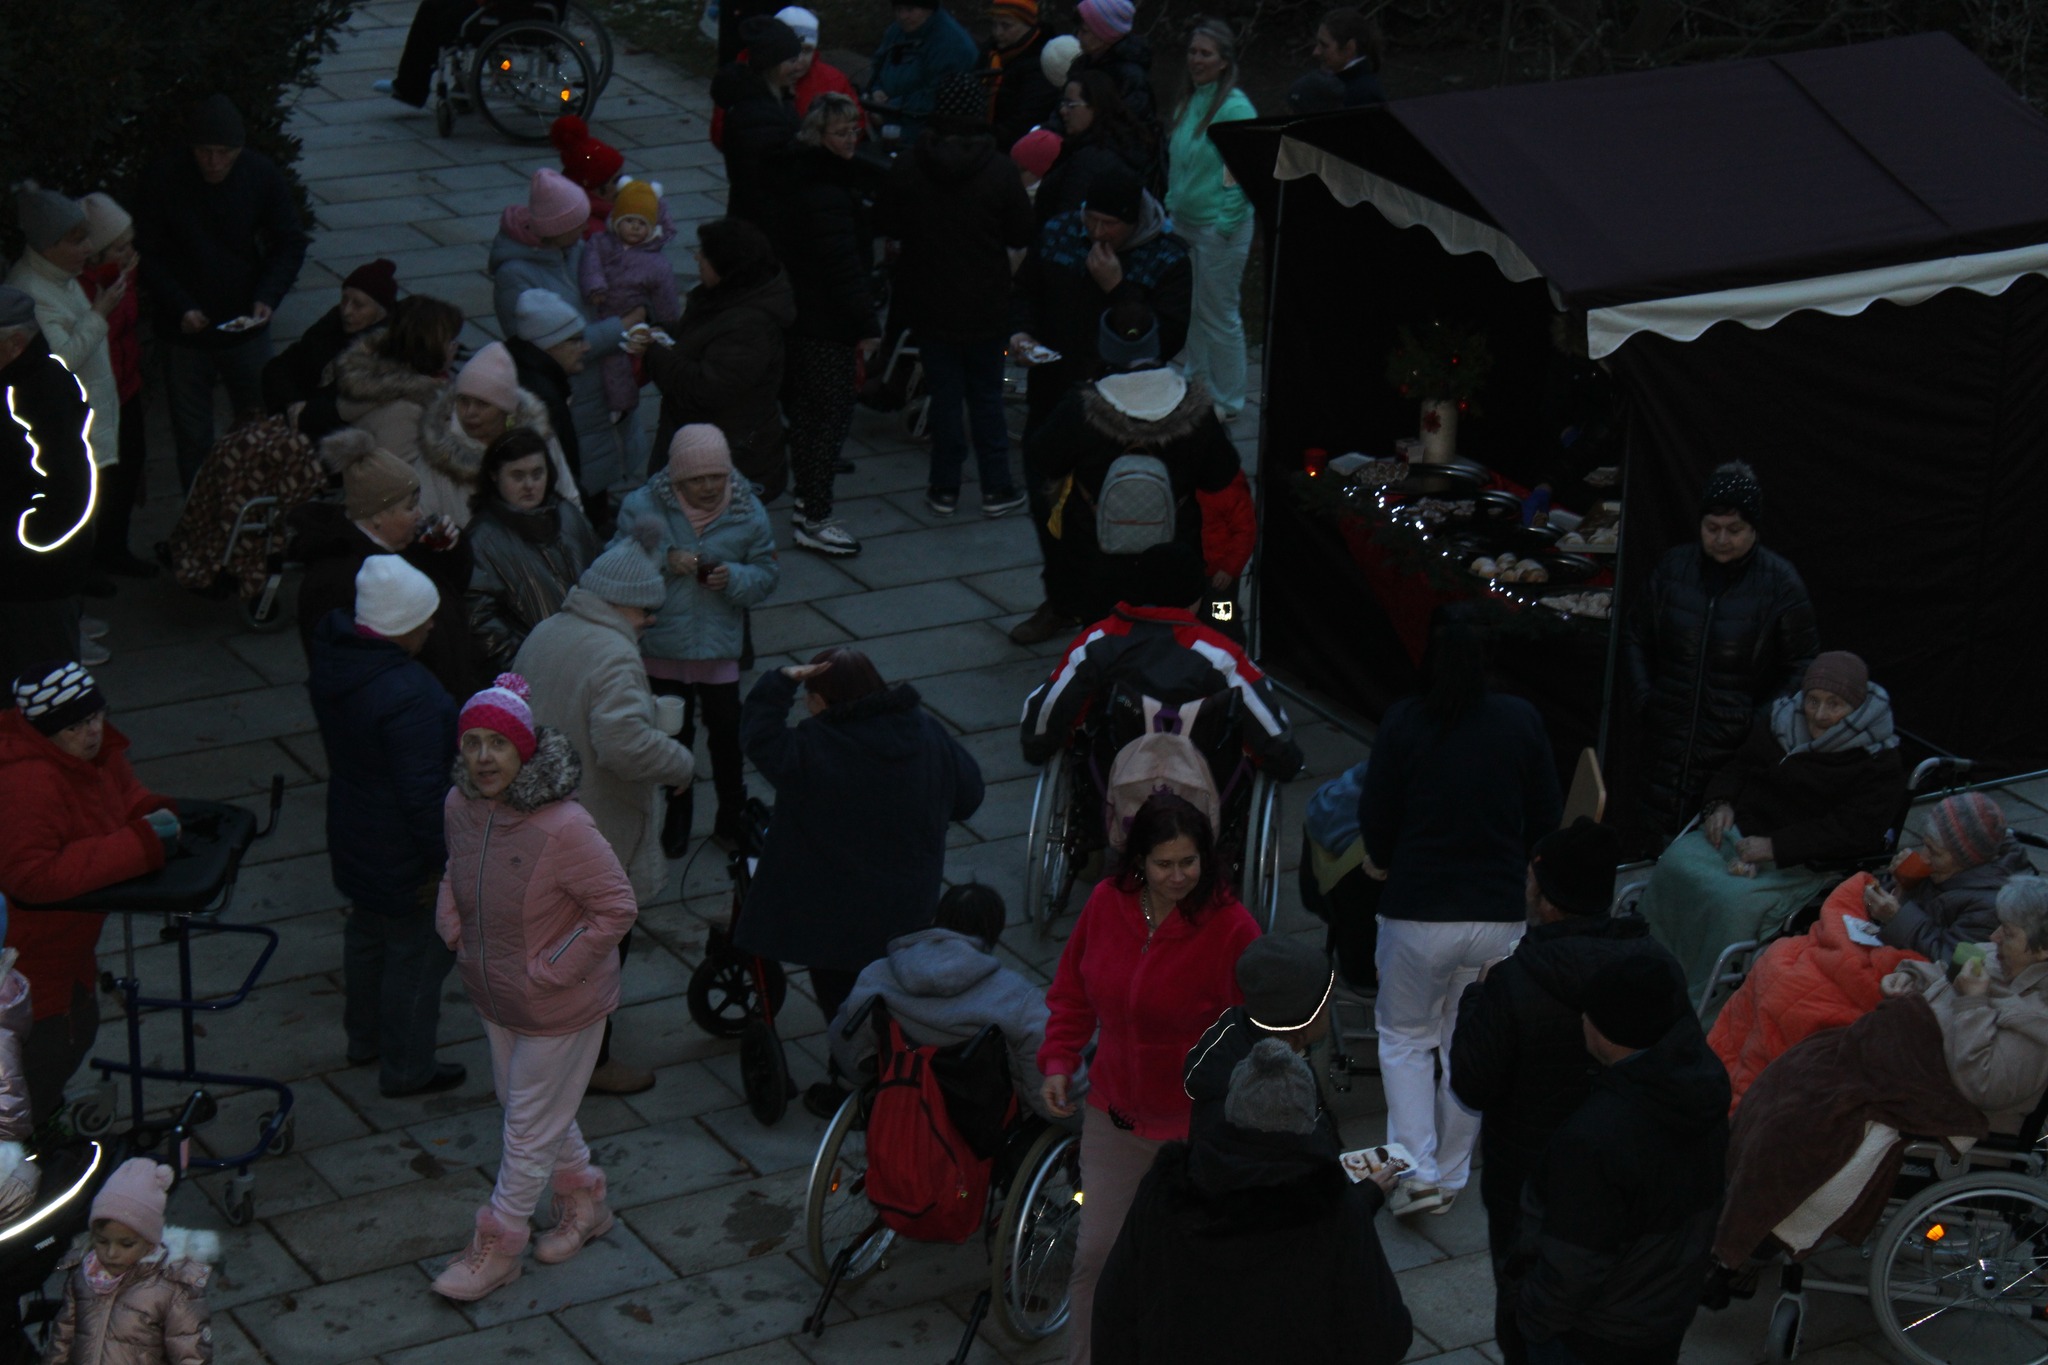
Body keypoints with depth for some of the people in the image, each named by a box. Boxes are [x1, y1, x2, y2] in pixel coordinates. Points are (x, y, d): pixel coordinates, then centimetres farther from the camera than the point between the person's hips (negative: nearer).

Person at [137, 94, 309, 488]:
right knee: (192, 436, 8)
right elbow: (149, 255, -7)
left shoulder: (263, 175, -10)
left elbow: (290, 244, -1)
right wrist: (180, 308, -21)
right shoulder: (163, 181, -14)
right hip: (185, 329, -1)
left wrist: (267, 297, -17)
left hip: (245, 325, 1)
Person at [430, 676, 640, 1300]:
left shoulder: (563, 828, -31)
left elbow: (617, 909, -24)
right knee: (535, 1109, 25)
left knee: (529, 1129, 10)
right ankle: (585, 1202, 47)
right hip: (495, 995, 7)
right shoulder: (461, 806, -10)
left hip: (559, 1007, -7)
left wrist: (551, 970, -20)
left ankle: (496, 1248, 27)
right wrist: (453, 928, -1)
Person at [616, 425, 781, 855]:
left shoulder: (748, 512, -6)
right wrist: (664, 560, -26)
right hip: (661, 646, 0)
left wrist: (735, 578, -21)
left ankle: (732, 819, 28)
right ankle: (675, 818, 33)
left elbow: (768, 573, 0)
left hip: (721, 646, 0)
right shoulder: (643, 506, -11)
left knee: (727, 735, 9)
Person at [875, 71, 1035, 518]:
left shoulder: (907, 168, -8)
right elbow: (1020, 244, -4)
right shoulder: (999, 171, -11)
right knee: (986, 395, 11)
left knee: (944, 393, 9)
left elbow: (887, 229, 2)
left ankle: (945, 487, 15)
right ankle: (996, 488, 14)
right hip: (985, 304, -1)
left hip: (928, 301, 1)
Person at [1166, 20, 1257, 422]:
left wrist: (1226, 223, -17)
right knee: (1190, 310, 17)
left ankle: (1226, 402, 13)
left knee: (1218, 314, 1)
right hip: (1184, 223, 8)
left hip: (1219, 229, -8)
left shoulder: (1235, 108, -18)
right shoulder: (1189, 102, 7)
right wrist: (1173, 203, 15)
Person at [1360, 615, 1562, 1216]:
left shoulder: (1403, 722, -11)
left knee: (1404, 1035, 16)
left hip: (1418, 912, -2)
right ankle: (1451, 1176, 24)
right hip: (1500, 912, 2)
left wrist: (1382, 861, 16)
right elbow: (1546, 813, 4)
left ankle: (1417, 1172, 3)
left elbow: (1376, 817, -5)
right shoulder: (1521, 721, -4)